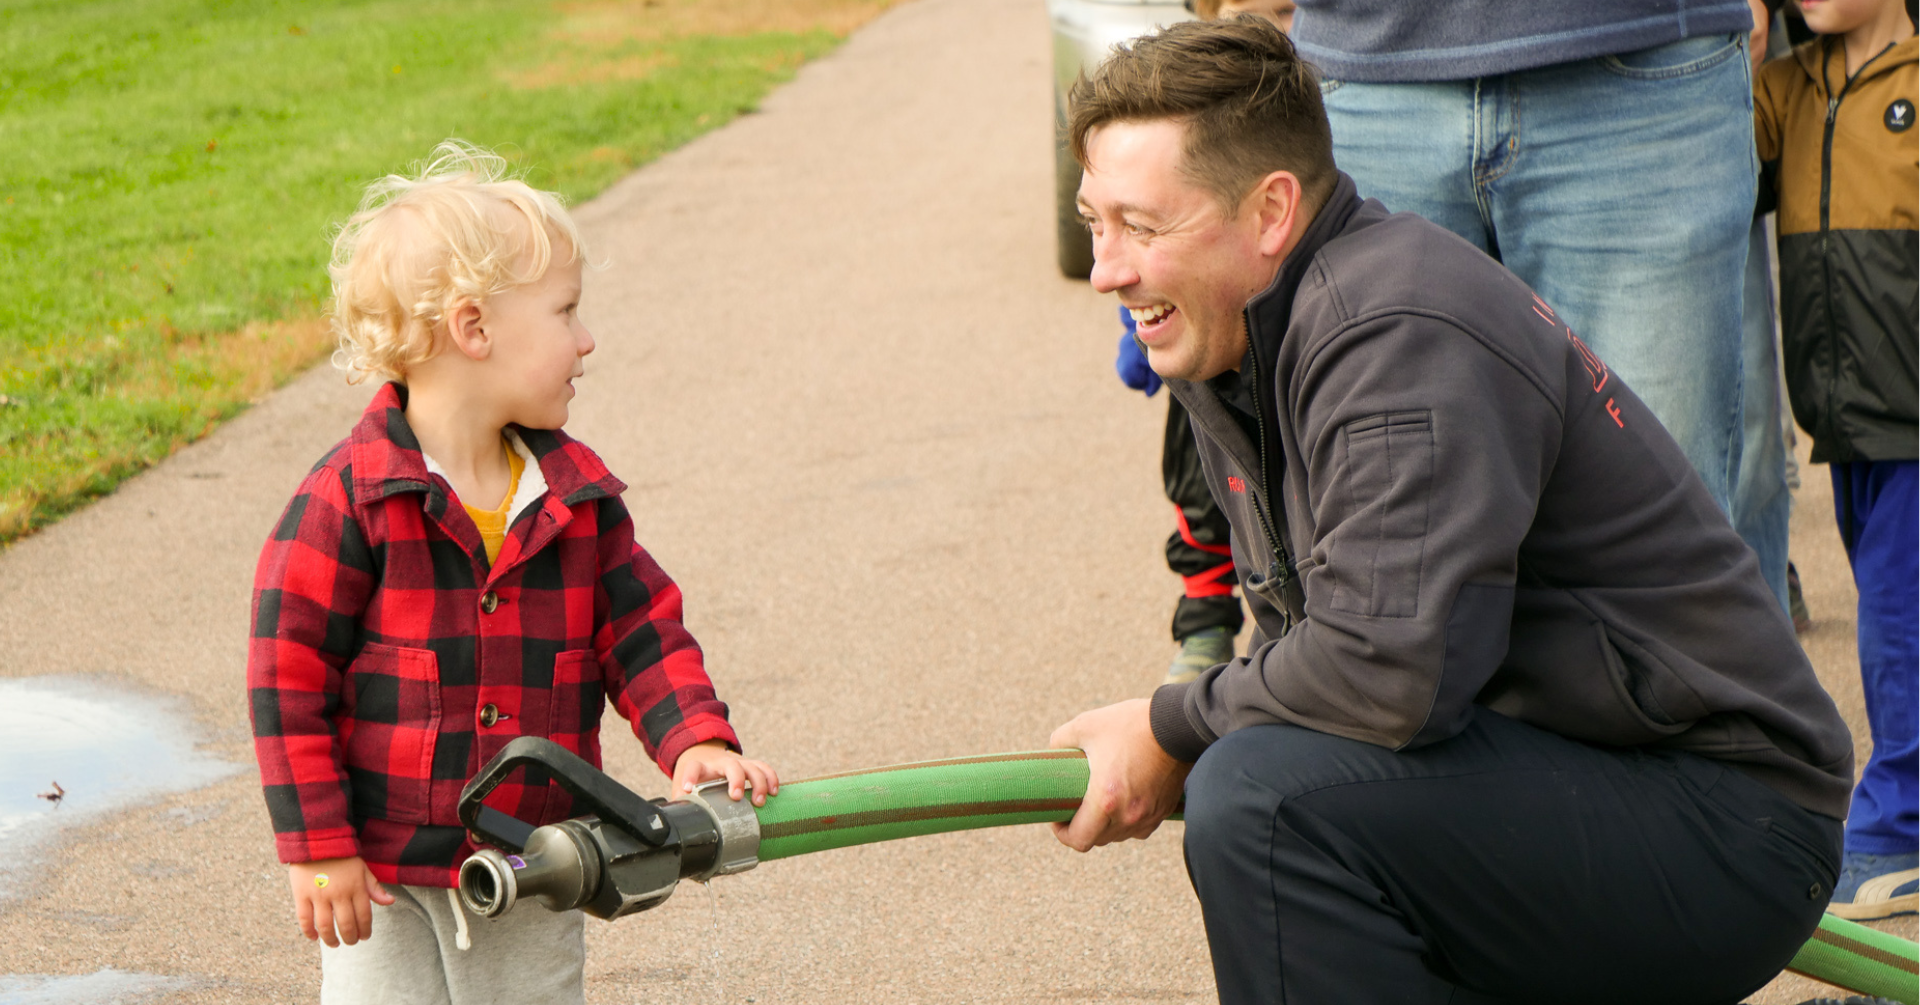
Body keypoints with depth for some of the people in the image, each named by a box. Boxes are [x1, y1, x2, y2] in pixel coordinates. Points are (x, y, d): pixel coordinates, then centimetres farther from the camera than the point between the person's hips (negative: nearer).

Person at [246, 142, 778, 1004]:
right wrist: (317, 849, -12)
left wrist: (696, 741, -14)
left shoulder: (578, 494, 0)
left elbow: (641, 632, 5)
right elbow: (287, 674, -13)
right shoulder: (348, 497, -16)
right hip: (382, 879, -4)